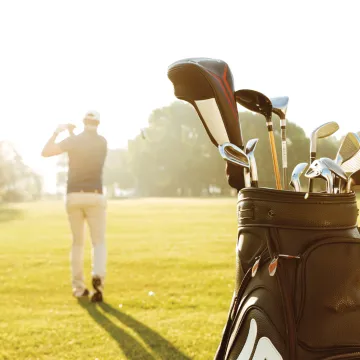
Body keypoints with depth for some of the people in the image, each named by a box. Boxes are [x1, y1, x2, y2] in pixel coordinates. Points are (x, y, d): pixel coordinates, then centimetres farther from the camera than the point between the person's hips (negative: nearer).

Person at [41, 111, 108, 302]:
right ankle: (98, 276, -22)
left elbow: (45, 152, -8)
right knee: (99, 242, 4)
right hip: (95, 196, 0)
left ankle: (78, 287, 13)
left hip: (74, 196, 1)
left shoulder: (73, 140, -2)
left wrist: (56, 132, 4)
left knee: (78, 242, 13)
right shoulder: (102, 142, 6)